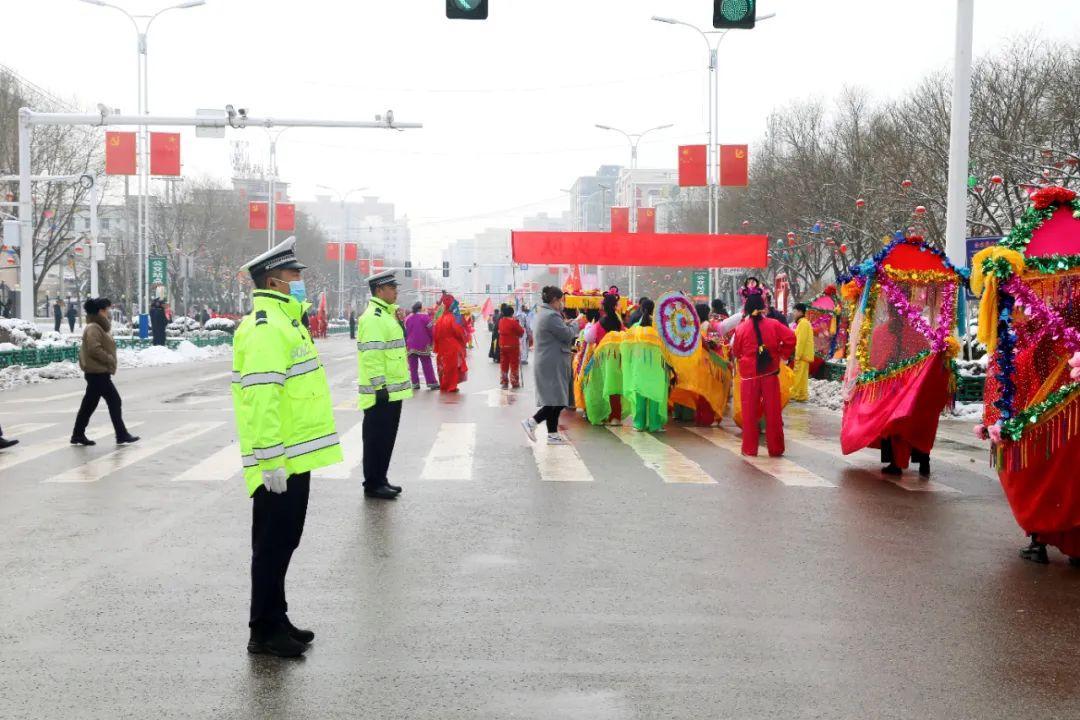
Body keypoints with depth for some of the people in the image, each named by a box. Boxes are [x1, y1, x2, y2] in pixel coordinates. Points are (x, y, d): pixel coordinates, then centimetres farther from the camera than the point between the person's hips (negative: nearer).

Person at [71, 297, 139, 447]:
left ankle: (78, 435, 18)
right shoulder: (93, 328, -15)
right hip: (98, 372, -10)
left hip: (97, 372, 10)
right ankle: (122, 435, 0)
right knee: (114, 401, -5)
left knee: (89, 404, 13)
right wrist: (109, 359, -17)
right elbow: (94, 349, -25)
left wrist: (109, 360, 12)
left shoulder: (98, 327, 17)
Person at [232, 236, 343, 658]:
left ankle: (276, 621, 28)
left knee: (282, 543, 17)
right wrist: (271, 462, -26)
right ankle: (265, 632, 10)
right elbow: (261, 400, -25)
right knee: (273, 546, 0)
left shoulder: (283, 321, 17)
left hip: (294, 460, 10)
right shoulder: (265, 329, -17)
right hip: (279, 464, -10)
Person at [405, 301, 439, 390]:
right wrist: (432, 341, 7)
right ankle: (432, 383, -2)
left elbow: (405, 332, 11)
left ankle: (415, 383, 3)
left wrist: (406, 344, 17)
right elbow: (431, 330, -7)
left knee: (413, 366, 6)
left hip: (411, 346, 3)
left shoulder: (407, 319, 9)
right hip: (423, 345, -3)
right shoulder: (425, 316, -6)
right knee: (427, 365, 0)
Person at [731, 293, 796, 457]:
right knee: (773, 411, 7)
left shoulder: (741, 328, -4)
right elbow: (791, 338, -10)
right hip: (770, 373, 1)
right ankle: (775, 449, 11)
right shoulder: (773, 324, -3)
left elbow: (736, 352, 5)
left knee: (750, 412, 7)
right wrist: (781, 353, 3)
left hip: (749, 375, -1)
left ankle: (750, 449, 9)